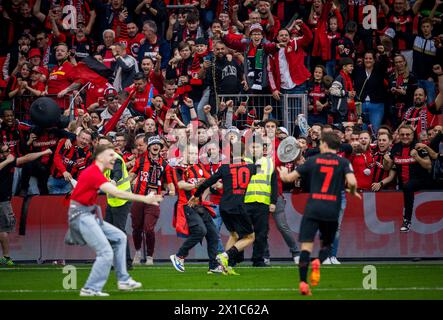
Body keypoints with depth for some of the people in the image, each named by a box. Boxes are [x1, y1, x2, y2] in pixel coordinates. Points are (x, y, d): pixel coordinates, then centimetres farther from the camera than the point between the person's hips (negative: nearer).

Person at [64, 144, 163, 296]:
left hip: (89, 214, 10)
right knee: (106, 253, -13)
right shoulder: (94, 173, -20)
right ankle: (90, 289, -6)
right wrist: (144, 199, -30)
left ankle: (123, 280, 14)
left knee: (119, 238, 13)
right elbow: (116, 193, -29)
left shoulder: (95, 172, 12)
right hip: (81, 215, -10)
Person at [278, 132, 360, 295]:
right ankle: (318, 262, -14)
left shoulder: (313, 160, 8)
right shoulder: (343, 163, 5)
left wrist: (283, 173, 34)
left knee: (306, 246, -2)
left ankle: (303, 282, -14)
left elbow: (289, 178, 11)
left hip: (312, 209, 0)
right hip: (332, 211, 0)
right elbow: (352, 182, -12)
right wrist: (353, 192, 11)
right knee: (326, 244, 19)